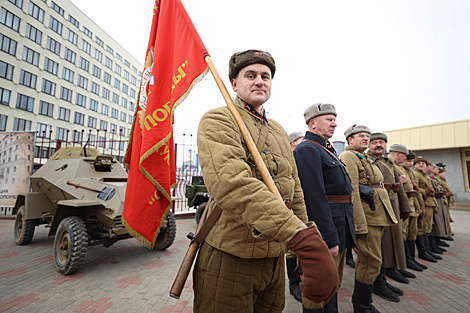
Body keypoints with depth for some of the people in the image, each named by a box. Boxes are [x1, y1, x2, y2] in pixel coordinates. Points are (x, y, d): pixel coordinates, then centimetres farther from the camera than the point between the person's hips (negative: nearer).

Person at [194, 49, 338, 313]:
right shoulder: (218, 121, -11)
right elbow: (231, 181, -31)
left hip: (275, 256, 7)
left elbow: (295, 191, 15)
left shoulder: (280, 132, 13)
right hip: (230, 257, -6)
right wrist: (303, 238, -37)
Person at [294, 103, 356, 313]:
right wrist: (329, 238, -24)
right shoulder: (307, 149, -17)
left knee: (333, 284, 23)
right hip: (326, 228, -10)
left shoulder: (327, 150, 16)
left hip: (340, 229, 10)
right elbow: (315, 197, -24)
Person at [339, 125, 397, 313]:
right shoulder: (348, 157, -13)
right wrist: (360, 225, -23)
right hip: (365, 218, -10)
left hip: (378, 217, 10)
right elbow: (351, 193, -21)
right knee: (372, 262, -3)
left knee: (365, 260, 17)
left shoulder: (367, 159, 21)